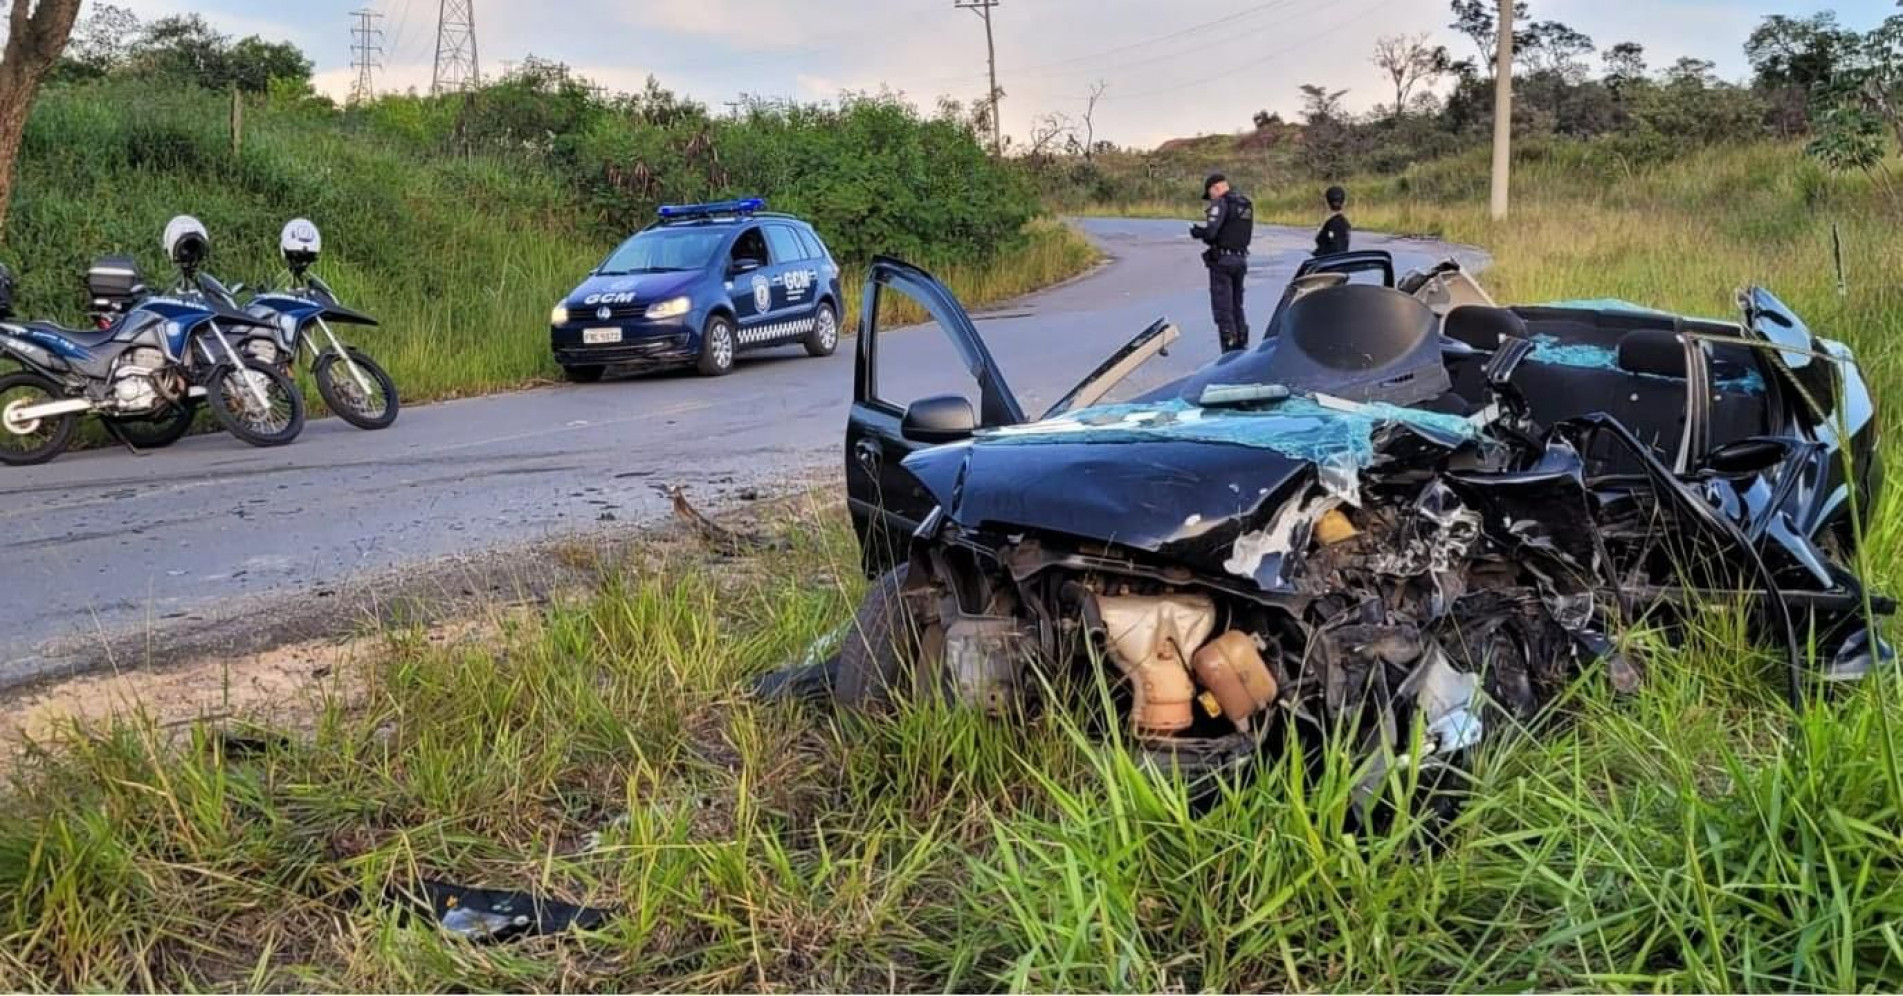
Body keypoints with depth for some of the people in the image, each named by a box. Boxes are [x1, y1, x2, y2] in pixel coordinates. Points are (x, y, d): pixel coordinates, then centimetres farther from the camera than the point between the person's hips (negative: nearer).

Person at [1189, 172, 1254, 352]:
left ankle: (1230, 349, -5)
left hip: (1222, 259, -8)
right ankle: (1241, 345, 21)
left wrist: (1197, 232, 0)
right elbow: (1244, 235, 14)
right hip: (1241, 258, 8)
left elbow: (1210, 232, -21)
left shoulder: (1221, 203, -12)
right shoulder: (1247, 205, 13)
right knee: (1236, 305, 18)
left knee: (1222, 306, -3)